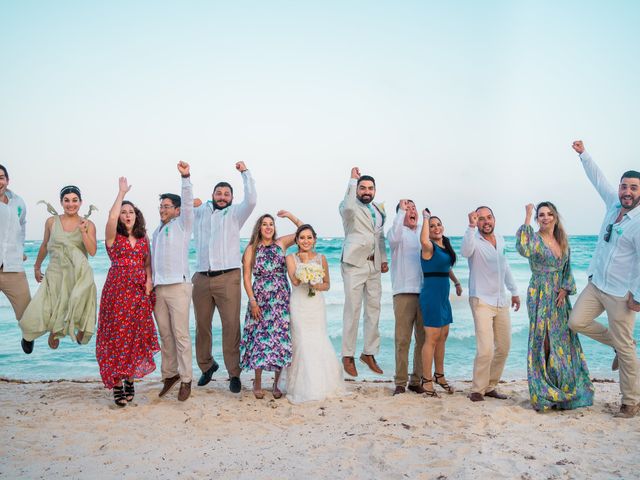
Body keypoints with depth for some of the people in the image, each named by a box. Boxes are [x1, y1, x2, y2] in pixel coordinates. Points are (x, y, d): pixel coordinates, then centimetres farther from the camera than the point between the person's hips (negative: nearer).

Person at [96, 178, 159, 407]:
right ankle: (117, 385, 3)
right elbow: (111, 217, -18)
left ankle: (129, 380, 19)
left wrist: (149, 280, -2)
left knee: (136, 336, 5)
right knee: (116, 335, -4)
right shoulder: (113, 236, 2)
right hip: (117, 289, -3)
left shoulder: (144, 238, 13)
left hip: (139, 292, 3)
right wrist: (122, 192, -14)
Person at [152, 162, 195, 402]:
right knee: (165, 335, 9)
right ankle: (170, 374, 21)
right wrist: (150, 283, 17)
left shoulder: (182, 225, 3)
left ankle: (186, 380, 1)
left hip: (178, 286, -6)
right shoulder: (157, 231, 21)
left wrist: (185, 177, -24)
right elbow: (153, 260, 22)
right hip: (158, 289, 6)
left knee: (181, 335, -5)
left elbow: (188, 203, -13)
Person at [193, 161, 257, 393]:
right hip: (201, 278, 3)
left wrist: (245, 172, 0)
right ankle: (206, 365, 29)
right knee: (202, 326, 10)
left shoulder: (234, 214, 10)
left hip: (228, 277, -3)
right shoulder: (200, 212, 18)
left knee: (231, 326, -8)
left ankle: (234, 374, -2)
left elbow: (251, 200, -4)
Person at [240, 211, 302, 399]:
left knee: (281, 338, 2)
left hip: (282, 300, 2)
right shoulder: (251, 249, 1)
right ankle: (257, 383, 16)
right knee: (260, 338, 2)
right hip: (260, 300, -1)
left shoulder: (281, 243, 5)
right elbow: (246, 277, -2)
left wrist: (290, 216, -5)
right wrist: (252, 301, -8)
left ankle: (277, 383, 15)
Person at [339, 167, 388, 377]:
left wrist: (384, 259, 15)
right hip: (354, 263, -6)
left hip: (374, 265, 7)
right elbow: (348, 207, -29)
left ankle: (369, 353, 19)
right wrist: (353, 180, -19)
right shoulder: (350, 207, -4)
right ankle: (348, 356, 3)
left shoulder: (379, 210, 17)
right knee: (352, 310, -5)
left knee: (373, 309, 8)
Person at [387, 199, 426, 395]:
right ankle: (400, 383, 4)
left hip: (425, 292, 5)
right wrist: (401, 210, -17)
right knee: (403, 340, -2)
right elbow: (394, 238, -21)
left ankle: (417, 380, 16)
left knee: (424, 339, 6)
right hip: (404, 292, -4)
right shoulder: (397, 231, 3)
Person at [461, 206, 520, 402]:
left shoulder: (500, 240, 10)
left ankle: (490, 387, 23)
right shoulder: (474, 240, -10)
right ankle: (477, 390, -1)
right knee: (485, 349, -16)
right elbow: (465, 251, -34)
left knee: (503, 347, 11)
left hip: (501, 301, 7)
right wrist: (471, 226, -41)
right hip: (482, 301, -7)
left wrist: (514, 291, 22)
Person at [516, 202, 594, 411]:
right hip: (540, 297, -6)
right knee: (543, 342, -4)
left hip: (560, 297, 6)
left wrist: (565, 289, -1)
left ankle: (565, 392, 22)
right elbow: (524, 250, -32)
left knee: (563, 342, 9)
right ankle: (544, 395, 7)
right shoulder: (534, 239, -8)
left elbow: (567, 269, 15)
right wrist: (527, 219, -27)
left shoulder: (562, 241, 11)